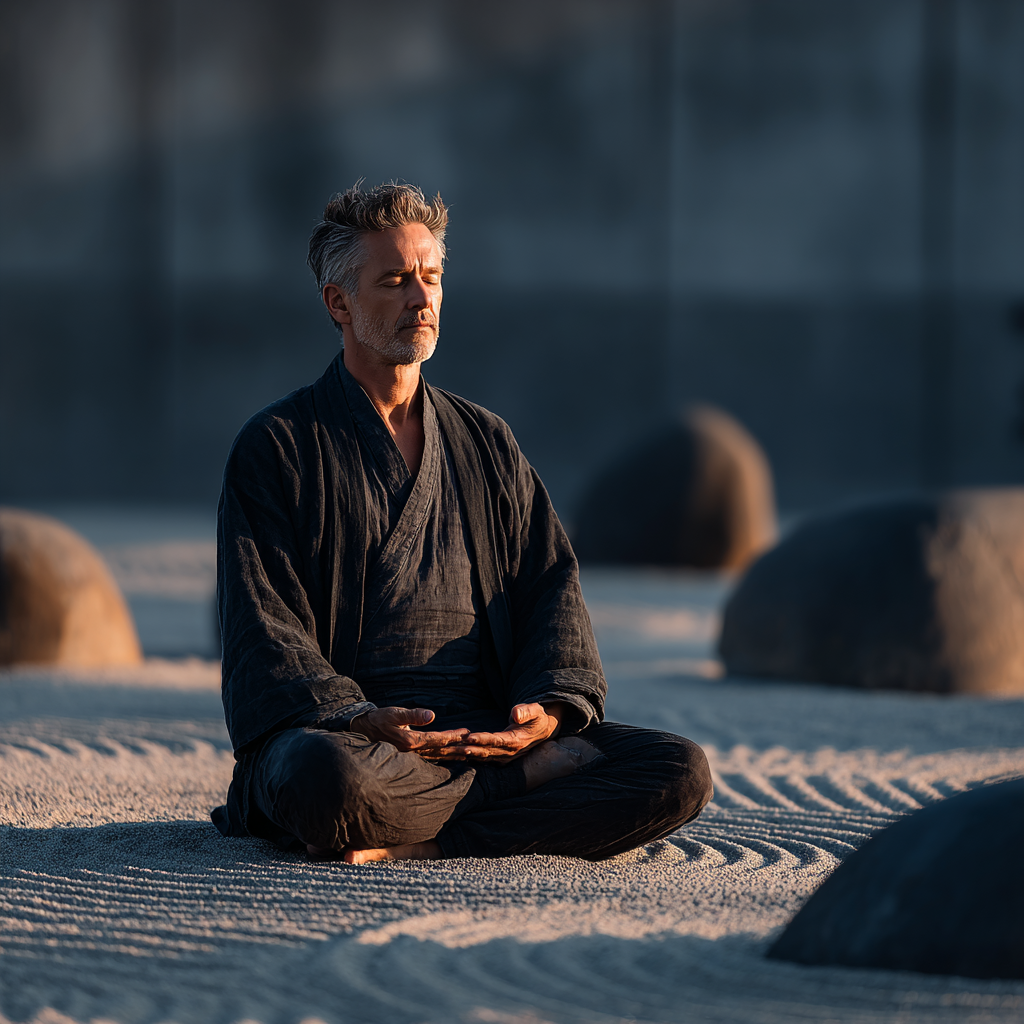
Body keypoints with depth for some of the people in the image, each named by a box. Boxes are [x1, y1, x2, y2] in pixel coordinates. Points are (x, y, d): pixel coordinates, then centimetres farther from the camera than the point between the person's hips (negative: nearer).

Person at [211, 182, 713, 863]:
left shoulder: (487, 442, 22)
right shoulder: (276, 448, 6)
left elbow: (550, 584, 13)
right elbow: (262, 628, -4)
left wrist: (551, 705, -10)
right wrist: (355, 718, -24)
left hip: (489, 731, 6)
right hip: (354, 736, -6)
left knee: (682, 774, -20)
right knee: (325, 776, -42)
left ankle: (402, 846, -23)